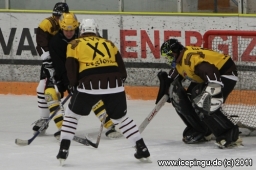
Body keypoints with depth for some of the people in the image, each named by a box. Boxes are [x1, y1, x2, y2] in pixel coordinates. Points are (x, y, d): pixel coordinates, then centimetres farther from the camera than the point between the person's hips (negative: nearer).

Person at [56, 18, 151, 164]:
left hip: (89, 85, -3)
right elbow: (121, 66, 19)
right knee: (121, 117, 21)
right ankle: (143, 150, 18)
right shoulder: (108, 43, 25)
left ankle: (63, 150, 9)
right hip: (114, 84, 3)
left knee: (72, 114, 18)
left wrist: (74, 86, 15)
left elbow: (71, 68, 5)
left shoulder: (75, 45, 16)